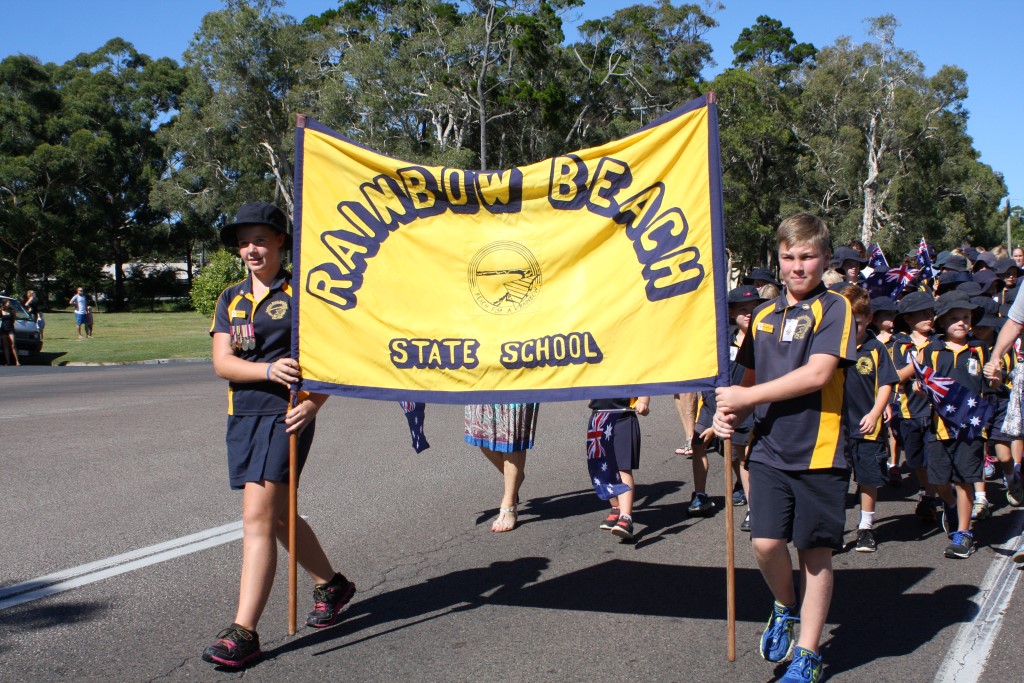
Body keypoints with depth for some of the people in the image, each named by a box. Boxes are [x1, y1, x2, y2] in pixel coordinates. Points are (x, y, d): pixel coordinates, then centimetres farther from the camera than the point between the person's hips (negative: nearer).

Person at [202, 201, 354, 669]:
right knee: (278, 516, 16)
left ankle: (244, 632, -9)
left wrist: (313, 402, -20)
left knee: (258, 517, -13)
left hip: (286, 415, -7)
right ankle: (330, 585, 37)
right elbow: (222, 363, 0)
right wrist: (270, 370, -18)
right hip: (242, 416, 7)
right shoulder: (231, 299, 13)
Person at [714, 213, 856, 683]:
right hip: (769, 448, 4)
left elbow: (818, 373, -17)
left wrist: (746, 396, -14)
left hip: (819, 451, -4)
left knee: (815, 553, 5)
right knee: (766, 543, -6)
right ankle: (786, 608, 26)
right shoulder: (764, 315, 13)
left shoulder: (834, 308, -4)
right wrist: (732, 415, 0)